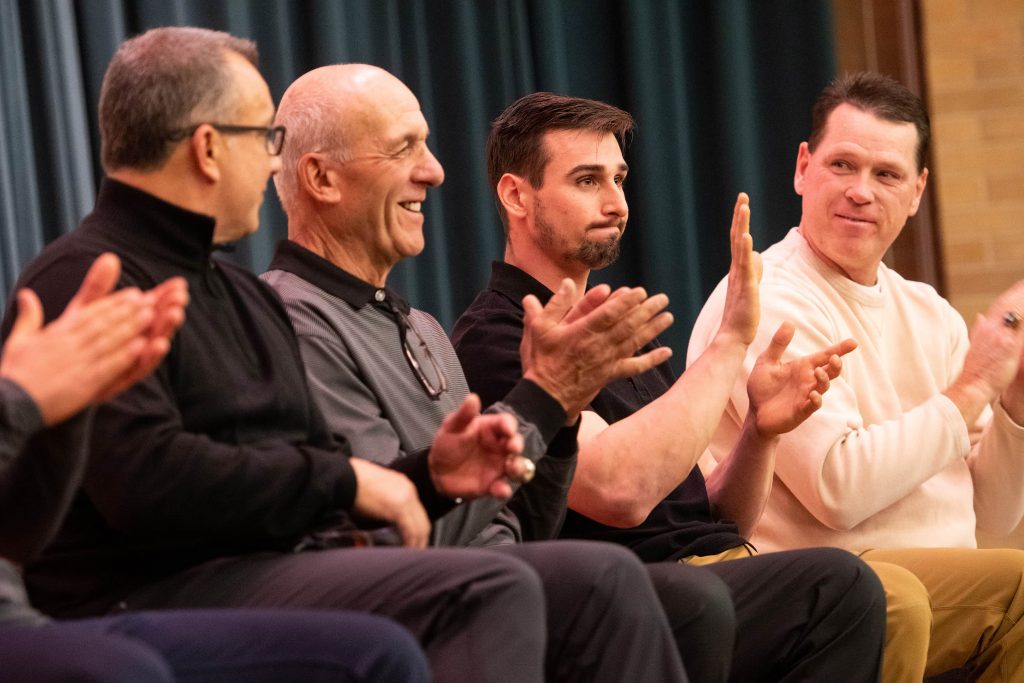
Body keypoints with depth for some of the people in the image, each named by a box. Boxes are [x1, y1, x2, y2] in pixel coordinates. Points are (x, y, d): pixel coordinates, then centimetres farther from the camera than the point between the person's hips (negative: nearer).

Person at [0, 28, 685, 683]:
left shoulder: (242, 292, 25)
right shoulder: (85, 280, -7)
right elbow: (146, 480, -22)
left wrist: (423, 476, 6)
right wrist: (346, 479, -12)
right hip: (167, 590, -9)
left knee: (603, 577, -7)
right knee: (489, 590, -29)